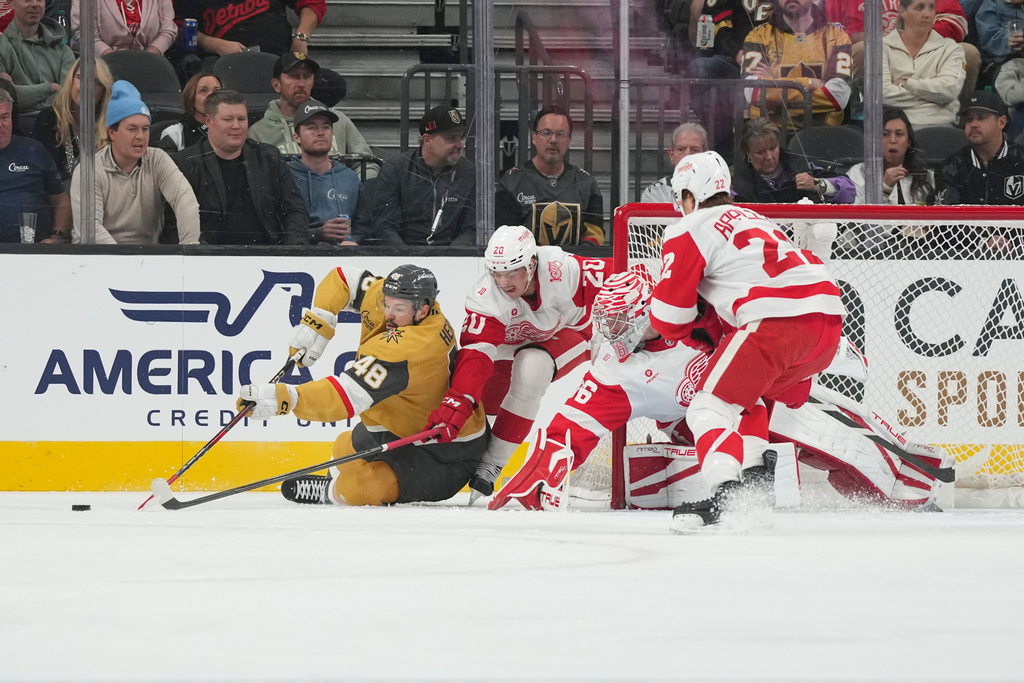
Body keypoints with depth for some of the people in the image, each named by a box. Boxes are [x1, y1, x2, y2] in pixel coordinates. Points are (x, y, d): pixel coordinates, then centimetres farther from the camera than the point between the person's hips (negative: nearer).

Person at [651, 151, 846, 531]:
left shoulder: (690, 230, 6)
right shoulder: (750, 219, 33)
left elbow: (671, 311, 6)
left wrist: (683, 332, 26)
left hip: (777, 321, -8)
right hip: (828, 318, 8)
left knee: (711, 406, -5)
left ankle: (727, 495, -27)